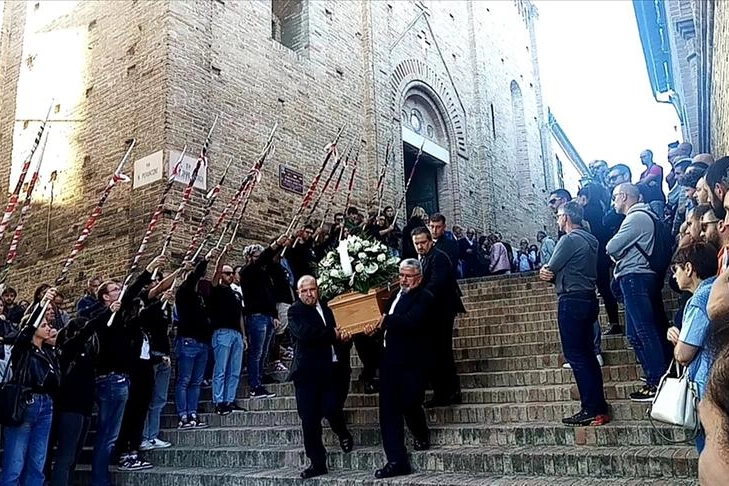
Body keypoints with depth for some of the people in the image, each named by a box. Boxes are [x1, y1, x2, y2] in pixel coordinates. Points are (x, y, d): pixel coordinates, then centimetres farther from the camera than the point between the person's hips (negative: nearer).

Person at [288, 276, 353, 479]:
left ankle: (343, 435, 21)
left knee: (331, 409, -12)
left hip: (334, 369, 2)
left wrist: (345, 337, -4)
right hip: (308, 371, -2)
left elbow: (341, 332, 21)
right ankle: (317, 463, 13)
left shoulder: (329, 308, 14)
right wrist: (333, 334, -15)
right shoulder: (295, 311, 0)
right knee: (310, 419, 0)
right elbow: (305, 333, -18)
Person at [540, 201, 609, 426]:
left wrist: (548, 271, 10)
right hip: (589, 298, 9)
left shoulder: (569, 240, -14)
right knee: (587, 354, 13)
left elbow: (550, 270, -11)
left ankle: (592, 410, -3)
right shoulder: (590, 239, 15)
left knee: (576, 356, -5)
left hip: (572, 300, -9)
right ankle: (599, 406, 15)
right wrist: (553, 272, -2)